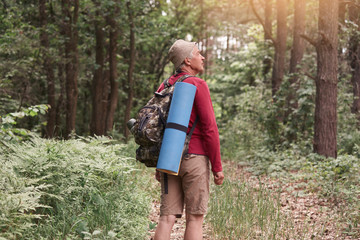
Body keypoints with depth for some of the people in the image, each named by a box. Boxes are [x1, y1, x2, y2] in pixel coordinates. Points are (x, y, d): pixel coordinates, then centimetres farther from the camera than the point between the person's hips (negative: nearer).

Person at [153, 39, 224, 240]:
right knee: (195, 218, 2)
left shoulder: (164, 87, 13)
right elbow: (209, 128, -13)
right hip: (194, 158, -6)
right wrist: (217, 166, -8)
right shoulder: (198, 85, -8)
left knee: (167, 217, 4)